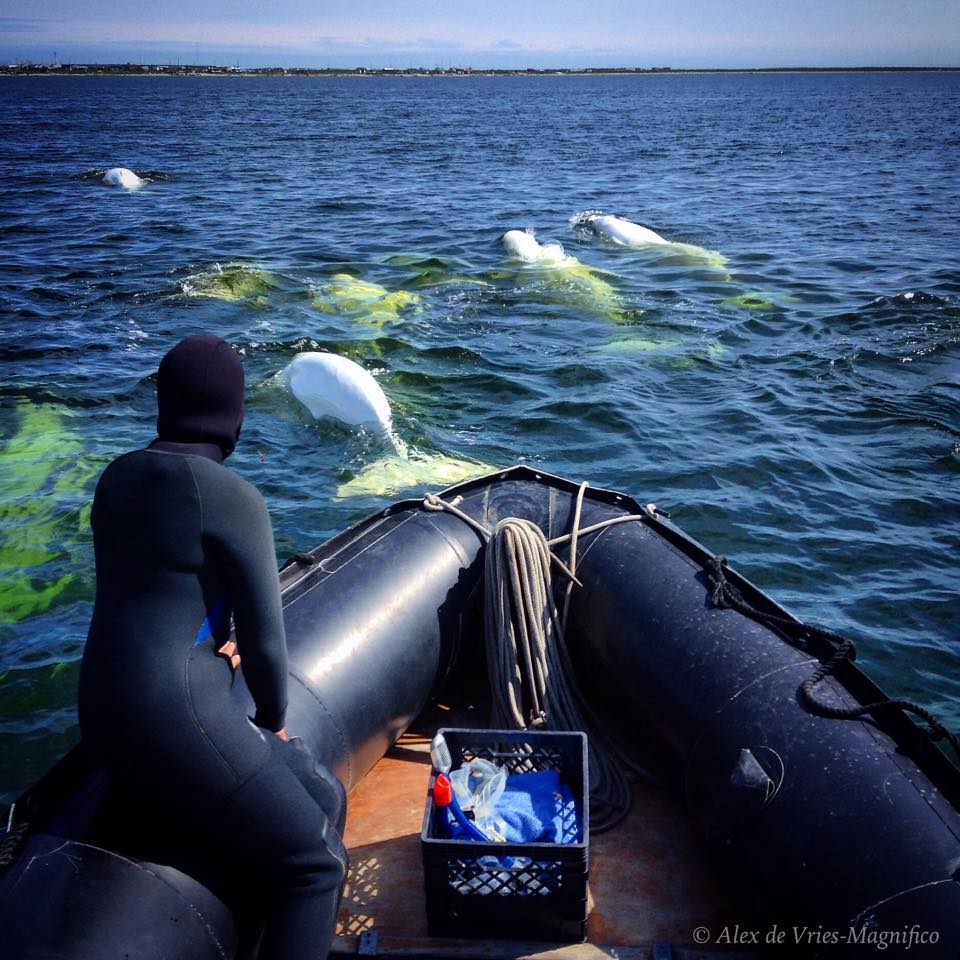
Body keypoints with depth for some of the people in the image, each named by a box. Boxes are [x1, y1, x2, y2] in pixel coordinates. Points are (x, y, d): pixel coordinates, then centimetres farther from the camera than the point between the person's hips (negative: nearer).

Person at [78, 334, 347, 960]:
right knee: (316, 863, -1)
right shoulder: (231, 497, -15)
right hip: (176, 718, -9)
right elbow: (265, 634, -9)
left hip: (111, 712, 9)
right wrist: (273, 718, 8)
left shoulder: (120, 476, 8)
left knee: (325, 797, 15)